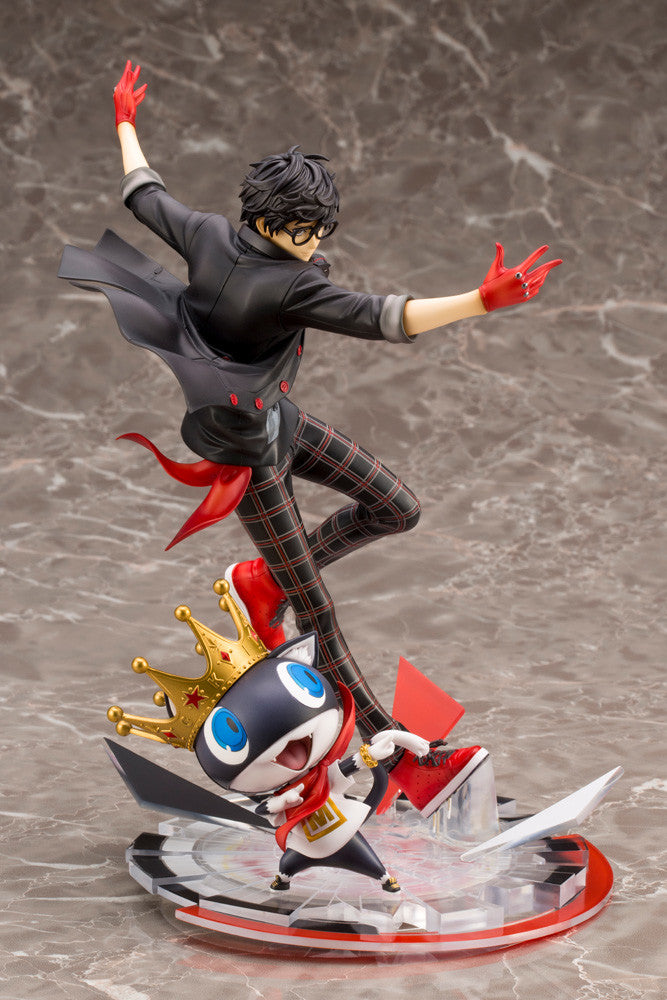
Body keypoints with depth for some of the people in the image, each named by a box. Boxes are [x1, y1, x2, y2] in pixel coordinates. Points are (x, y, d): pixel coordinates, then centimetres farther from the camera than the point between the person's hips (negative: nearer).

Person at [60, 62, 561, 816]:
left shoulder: (208, 236, -8)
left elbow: (143, 195, 10)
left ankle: (263, 581, 23)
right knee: (316, 614, -2)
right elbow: (381, 318, -42)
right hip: (246, 451, -9)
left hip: (277, 418, 9)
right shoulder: (289, 285, -31)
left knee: (397, 509, 9)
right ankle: (404, 762, 6)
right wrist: (482, 301, -50)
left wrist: (125, 124, 27)